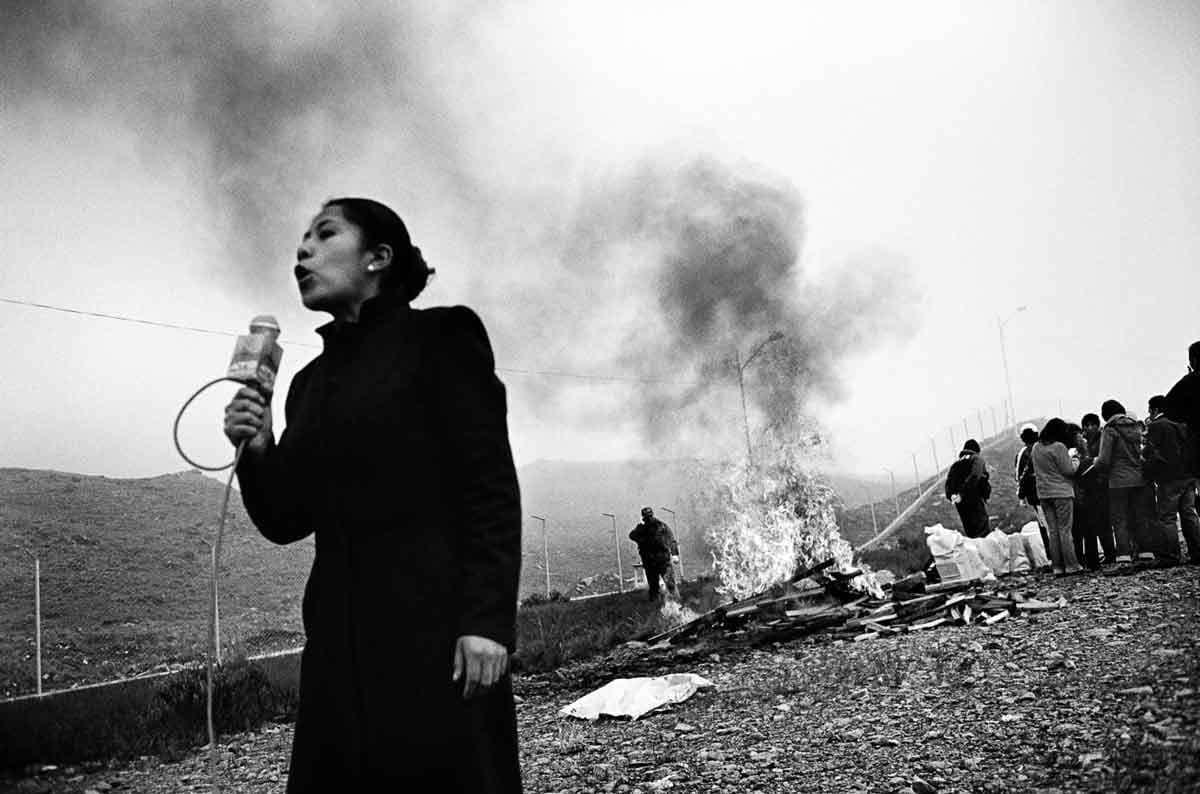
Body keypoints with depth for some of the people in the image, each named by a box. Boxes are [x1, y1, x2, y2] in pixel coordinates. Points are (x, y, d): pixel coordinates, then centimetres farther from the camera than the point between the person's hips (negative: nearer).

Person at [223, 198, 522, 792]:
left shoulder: (439, 338, 1)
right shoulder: (311, 383, 18)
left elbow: (491, 485, -8)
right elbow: (287, 522, 19)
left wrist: (488, 619, -17)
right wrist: (257, 452, 0)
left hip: (436, 627, -5)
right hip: (342, 640, 6)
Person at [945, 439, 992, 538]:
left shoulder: (956, 464, 17)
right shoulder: (978, 460, 2)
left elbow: (949, 480, 0)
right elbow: (974, 477, -16)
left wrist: (951, 495, -14)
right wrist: (962, 494, -21)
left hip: (960, 504, 5)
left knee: (969, 531, 15)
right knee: (982, 531, 3)